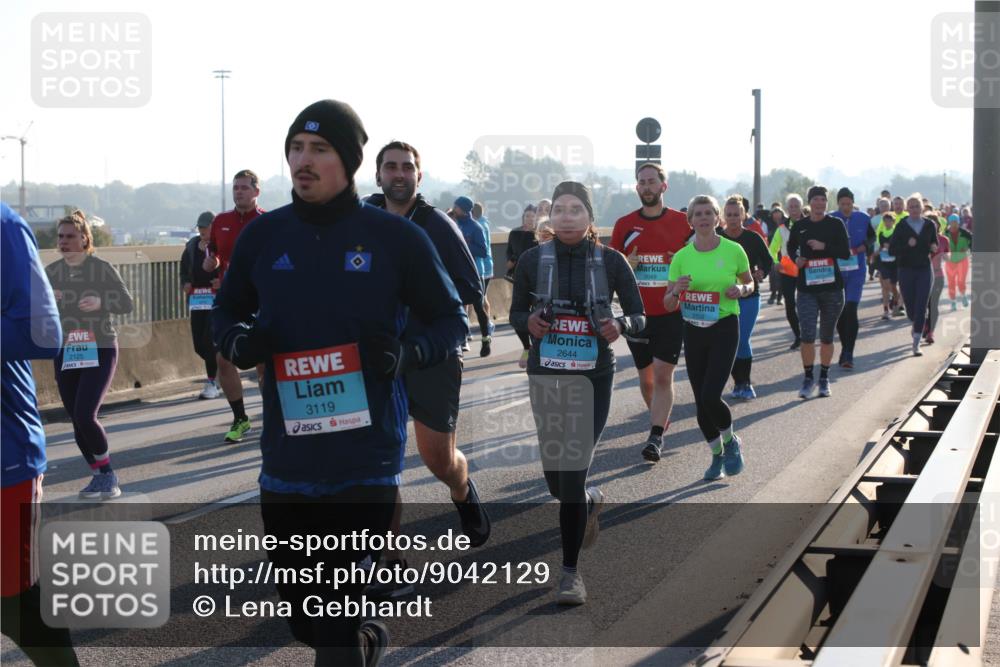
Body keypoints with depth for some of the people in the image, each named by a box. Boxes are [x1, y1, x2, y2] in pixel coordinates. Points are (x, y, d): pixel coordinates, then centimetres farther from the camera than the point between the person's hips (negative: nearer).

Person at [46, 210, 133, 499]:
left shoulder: (101, 268, -6)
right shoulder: (51, 272, 5)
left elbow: (127, 304, -4)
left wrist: (100, 302, -22)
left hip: (99, 351, -5)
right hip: (65, 353, 5)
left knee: (85, 416, -16)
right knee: (76, 421, 5)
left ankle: (108, 474, 3)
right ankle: (101, 476, 20)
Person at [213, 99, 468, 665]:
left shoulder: (396, 237, -3)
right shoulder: (263, 236, 6)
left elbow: (451, 320, 6)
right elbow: (227, 311, 20)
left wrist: (408, 354, -14)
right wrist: (237, 342, -3)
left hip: (366, 462, -4)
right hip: (286, 462, 4)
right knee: (301, 613, 15)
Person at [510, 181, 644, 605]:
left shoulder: (610, 261, -3)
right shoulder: (533, 259, 0)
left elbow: (638, 317, 3)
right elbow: (516, 312, 9)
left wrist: (621, 325, -19)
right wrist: (529, 322, -13)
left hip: (593, 378, -2)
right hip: (545, 376, 2)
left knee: (572, 473, -10)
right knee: (555, 478, 9)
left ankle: (570, 571, 3)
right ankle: (590, 502, 46)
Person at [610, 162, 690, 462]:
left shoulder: (682, 222, 0)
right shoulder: (625, 224, 4)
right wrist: (625, 266, -12)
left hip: (671, 314, -3)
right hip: (637, 313, 3)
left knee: (663, 375, -10)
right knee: (645, 376, 13)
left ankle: (656, 437, -11)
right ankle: (660, 420, 35)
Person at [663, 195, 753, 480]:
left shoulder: (733, 250, -4)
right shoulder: (681, 257, 0)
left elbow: (749, 283, 13)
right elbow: (668, 304, 4)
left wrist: (741, 290, -10)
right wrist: (676, 290, -18)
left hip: (725, 328, -3)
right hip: (693, 331, 3)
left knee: (710, 396, -15)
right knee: (701, 402, 6)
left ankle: (731, 442, 14)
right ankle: (717, 455, 27)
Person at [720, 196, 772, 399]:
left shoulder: (753, 238, 0)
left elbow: (768, 262, 8)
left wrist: (758, 274, -11)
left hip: (749, 297, -2)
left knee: (742, 340, -9)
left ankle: (745, 383, 4)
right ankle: (739, 382, 16)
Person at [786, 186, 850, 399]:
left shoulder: (835, 224, 1)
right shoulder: (800, 226, 5)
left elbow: (846, 253, -5)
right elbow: (791, 247, 22)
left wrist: (824, 246, -17)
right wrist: (796, 259, 2)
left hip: (832, 287, 0)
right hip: (806, 288, 0)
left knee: (827, 337, 9)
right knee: (807, 335, -11)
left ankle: (824, 378, 23)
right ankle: (808, 378, 4)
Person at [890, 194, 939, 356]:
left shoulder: (930, 225, 4)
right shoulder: (901, 226, -3)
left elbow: (935, 247, 16)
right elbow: (892, 250, -6)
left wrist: (933, 248, -8)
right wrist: (907, 245, -22)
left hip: (924, 270, 1)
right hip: (906, 270, -1)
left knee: (921, 308, -7)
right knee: (910, 307, 7)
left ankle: (916, 344, -4)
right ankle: (915, 325, 42)